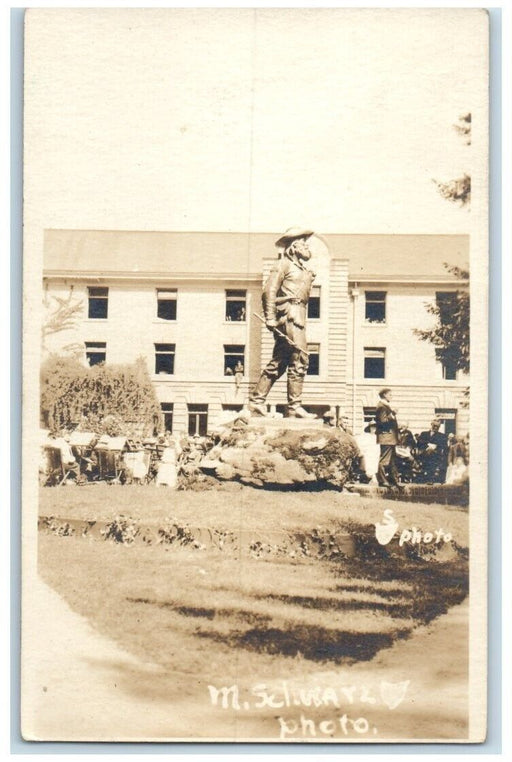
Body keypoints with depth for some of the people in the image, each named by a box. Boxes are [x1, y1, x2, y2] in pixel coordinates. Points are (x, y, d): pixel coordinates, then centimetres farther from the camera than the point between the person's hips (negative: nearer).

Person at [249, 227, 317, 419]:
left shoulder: (301, 268, 26)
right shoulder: (284, 264, -1)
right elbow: (269, 291, -11)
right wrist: (270, 317, -19)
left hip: (297, 318, 9)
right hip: (290, 315, -9)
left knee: (278, 363, 9)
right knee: (299, 359, -13)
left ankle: (256, 400, 12)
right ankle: (294, 406, -13)